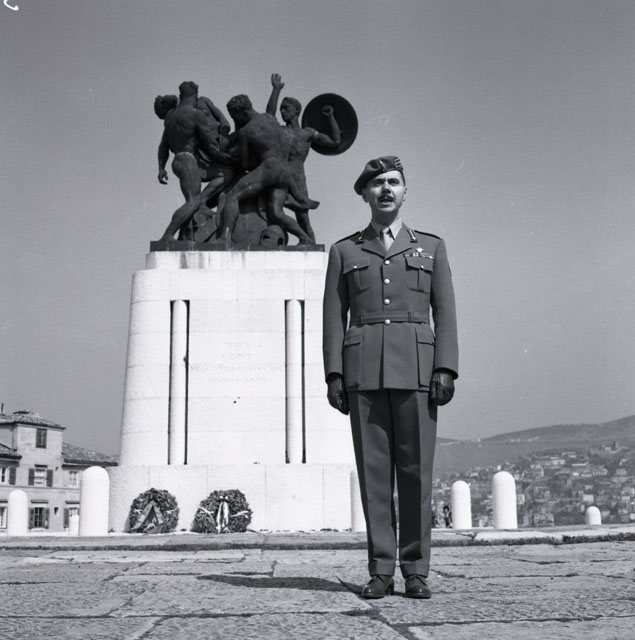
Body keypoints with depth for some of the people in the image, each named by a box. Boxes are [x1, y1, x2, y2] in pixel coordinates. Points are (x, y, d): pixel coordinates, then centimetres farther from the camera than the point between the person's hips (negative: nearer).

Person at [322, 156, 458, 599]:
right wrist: (333, 375, -3)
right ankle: (381, 572, 5)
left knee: (416, 469, -3)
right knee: (373, 469, -1)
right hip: (363, 371, 0)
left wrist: (446, 370, -6)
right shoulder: (344, 252, 15)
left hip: (416, 368, 0)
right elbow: (334, 317, 8)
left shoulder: (431, 246, 15)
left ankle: (416, 571, 5)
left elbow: (445, 312, 6)